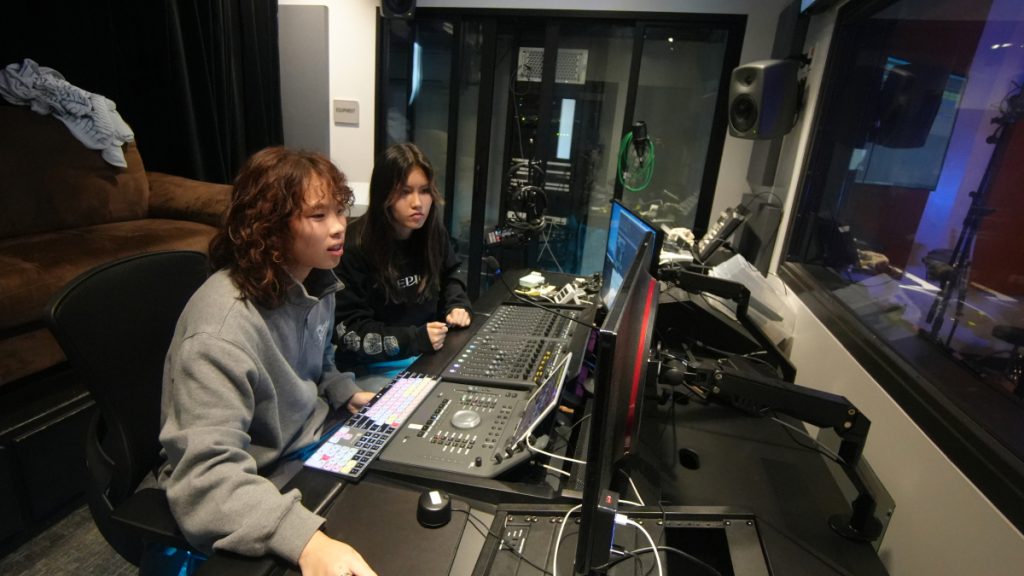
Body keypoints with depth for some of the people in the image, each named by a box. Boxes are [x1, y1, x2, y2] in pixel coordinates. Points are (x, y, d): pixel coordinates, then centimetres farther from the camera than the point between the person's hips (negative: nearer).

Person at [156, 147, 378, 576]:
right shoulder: (222, 328, -30)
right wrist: (307, 539, -47)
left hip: (316, 447, 8)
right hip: (261, 490, -7)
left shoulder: (315, 282, -3)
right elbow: (206, 475, -35)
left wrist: (346, 393, -1)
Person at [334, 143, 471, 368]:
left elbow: (449, 276, 20)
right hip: (376, 365, -7)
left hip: (431, 352, 7)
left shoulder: (434, 232, -1)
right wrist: (415, 339, -27)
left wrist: (458, 306, -1)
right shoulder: (355, 248, -19)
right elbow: (348, 333, -17)